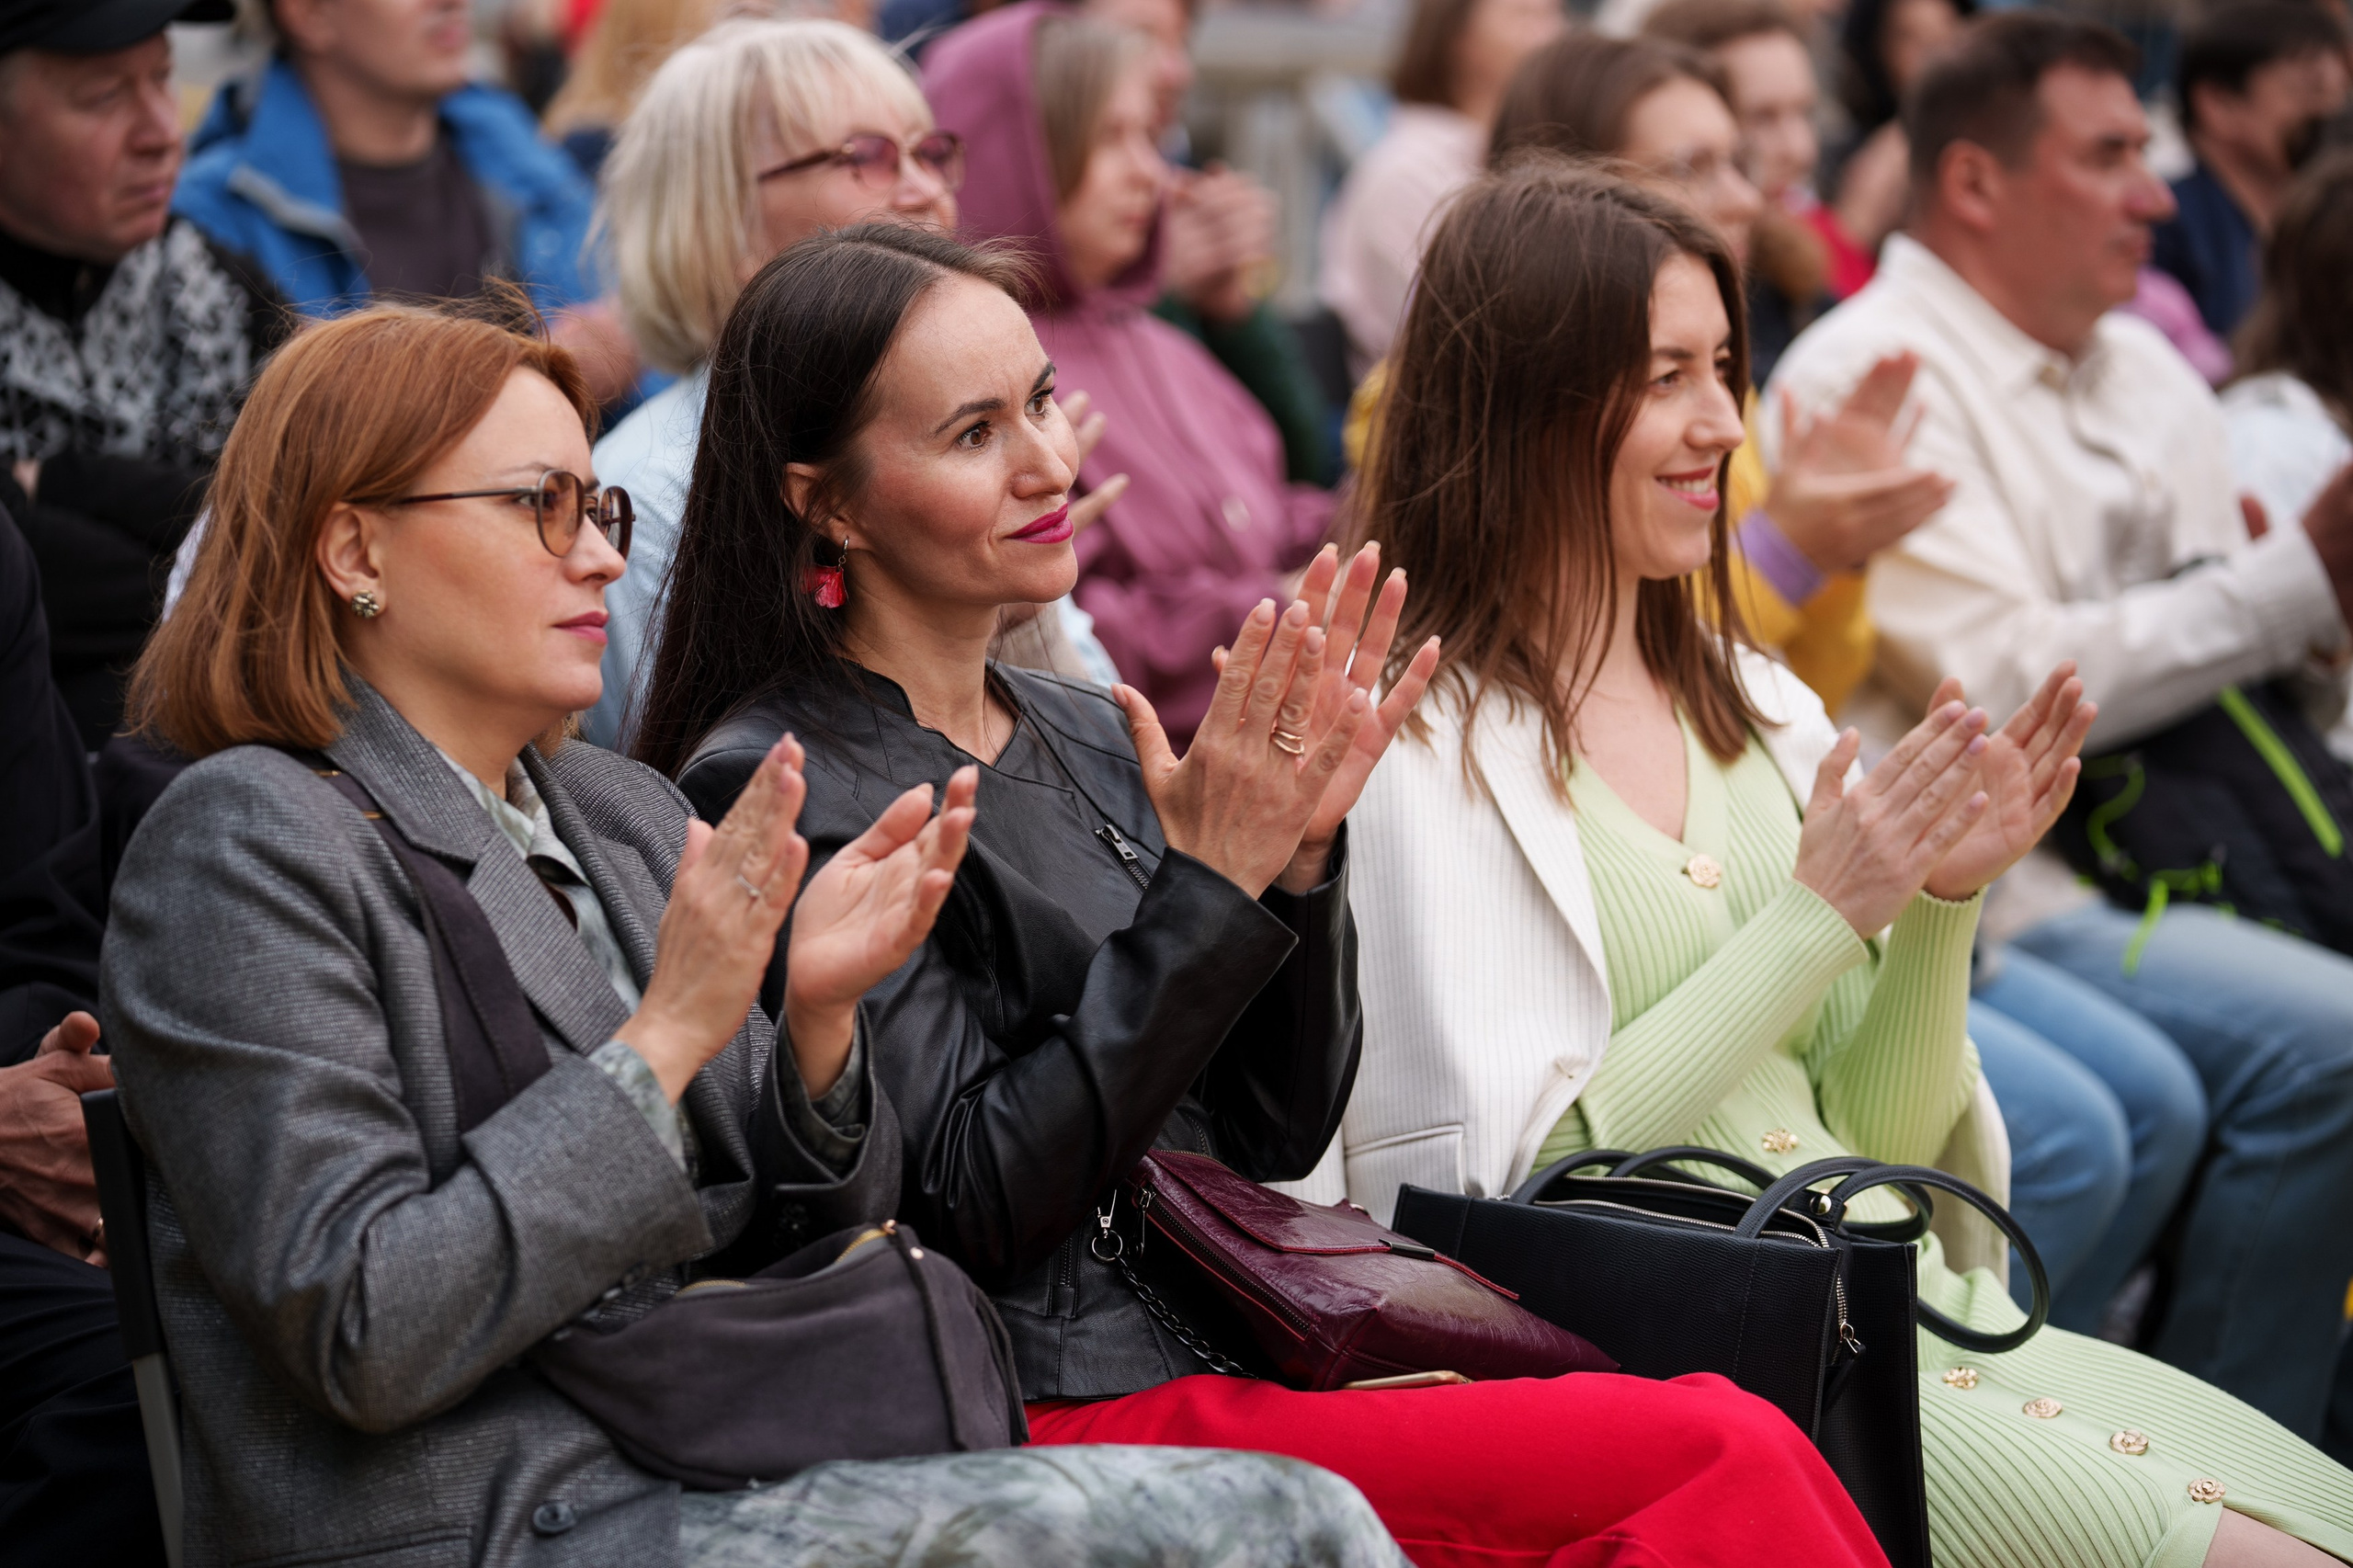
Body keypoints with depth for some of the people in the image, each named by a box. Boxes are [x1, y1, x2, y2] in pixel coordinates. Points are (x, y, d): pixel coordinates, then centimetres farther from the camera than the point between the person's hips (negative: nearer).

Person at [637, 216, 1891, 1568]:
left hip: (1239, 1349, 7)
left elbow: (1278, 1134, 13)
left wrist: (1301, 844, -3)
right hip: (1054, 1416, -7)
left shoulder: (1080, 734, 15)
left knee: (1728, 1439, -17)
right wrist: (1208, 887, -15)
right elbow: (968, 1205, -14)